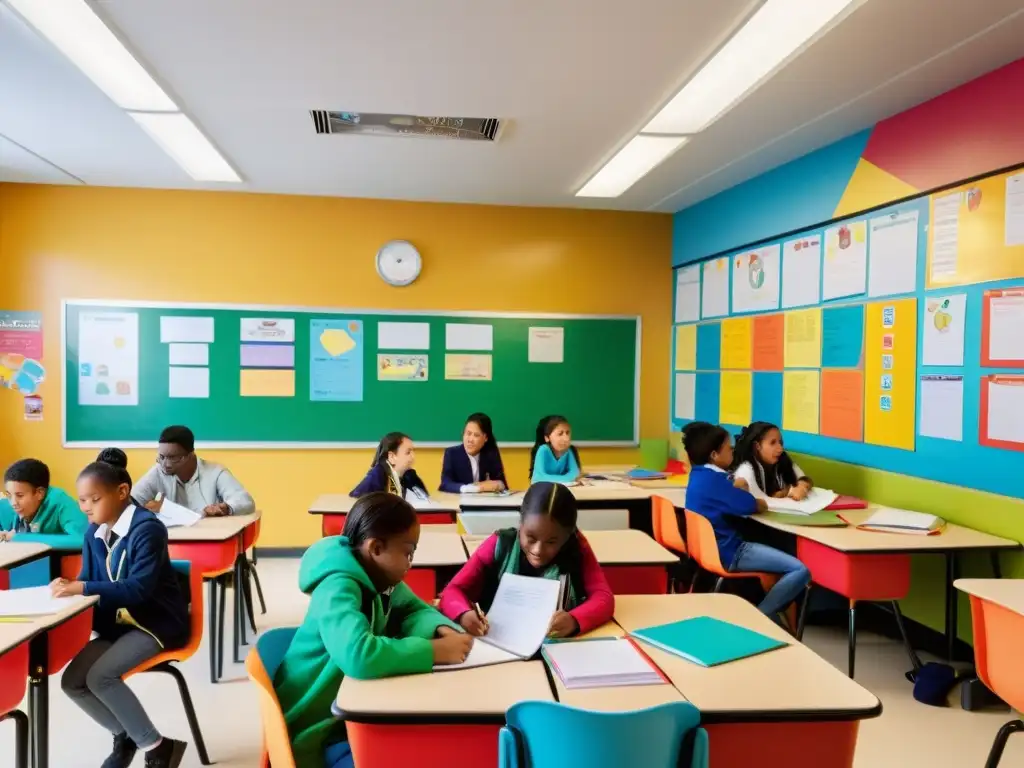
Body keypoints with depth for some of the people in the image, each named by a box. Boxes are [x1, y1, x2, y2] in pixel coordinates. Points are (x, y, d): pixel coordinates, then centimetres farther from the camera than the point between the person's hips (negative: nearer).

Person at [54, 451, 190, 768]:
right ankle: (125, 735, 15)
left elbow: (140, 587, -27)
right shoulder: (94, 533, 4)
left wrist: (81, 588, -31)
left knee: (101, 676, -23)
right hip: (117, 623, 8)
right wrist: (68, 586, -18)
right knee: (73, 681, -6)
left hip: (156, 621, -8)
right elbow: (89, 580, 6)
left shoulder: (147, 529, -20)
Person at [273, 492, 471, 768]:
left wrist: (440, 630, -13)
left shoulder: (380, 578, -3)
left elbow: (413, 610, 10)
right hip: (320, 728, -7)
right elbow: (357, 655, -44)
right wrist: (434, 651, -35)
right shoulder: (338, 587, -28)